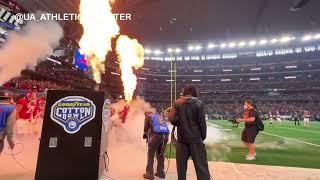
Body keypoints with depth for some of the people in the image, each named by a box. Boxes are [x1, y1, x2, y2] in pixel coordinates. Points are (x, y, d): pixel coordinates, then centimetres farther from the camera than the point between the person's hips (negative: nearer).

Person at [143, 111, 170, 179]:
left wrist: (145, 136, 27)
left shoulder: (148, 116, 18)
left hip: (156, 135, -5)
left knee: (151, 155, 10)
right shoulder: (161, 116, 31)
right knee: (161, 154, 19)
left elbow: (146, 128, 12)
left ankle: (149, 173, 14)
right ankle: (160, 172, 27)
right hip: (166, 135, 5)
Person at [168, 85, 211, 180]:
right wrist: (203, 136, 4)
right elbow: (202, 122, -8)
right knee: (201, 166, 5)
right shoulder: (198, 102, -7)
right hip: (196, 138, -2)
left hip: (182, 138, 3)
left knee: (181, 166, 15)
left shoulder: (177, 103, 0)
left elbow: (171, 119, -4)